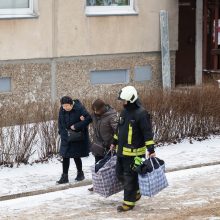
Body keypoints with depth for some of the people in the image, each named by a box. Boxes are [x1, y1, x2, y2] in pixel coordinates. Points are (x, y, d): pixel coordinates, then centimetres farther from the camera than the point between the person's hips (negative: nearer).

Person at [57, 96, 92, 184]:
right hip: (66, 137, 5)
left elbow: (89, 118, -19)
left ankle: (80, 173, 23)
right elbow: (60, 123, 8)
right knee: (65, 156, 3)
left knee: (76, 156, 2)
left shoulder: (79, 108, -17)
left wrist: (76, 126, -21)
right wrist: (63, 133, -7)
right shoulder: (62, 110, -1)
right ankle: (64, 176, 9)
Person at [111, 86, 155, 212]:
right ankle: (135, 192, 32)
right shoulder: (124, 112, 10)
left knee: (130, 177, -3)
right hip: (122, 151, 9)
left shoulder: (141, 114, -16)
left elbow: (148, 133, -18)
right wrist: (115, 143, 30)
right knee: (120, 174, 15)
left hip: (134, 152, -9)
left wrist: (151, 150, -22)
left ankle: (129, 202, 7)